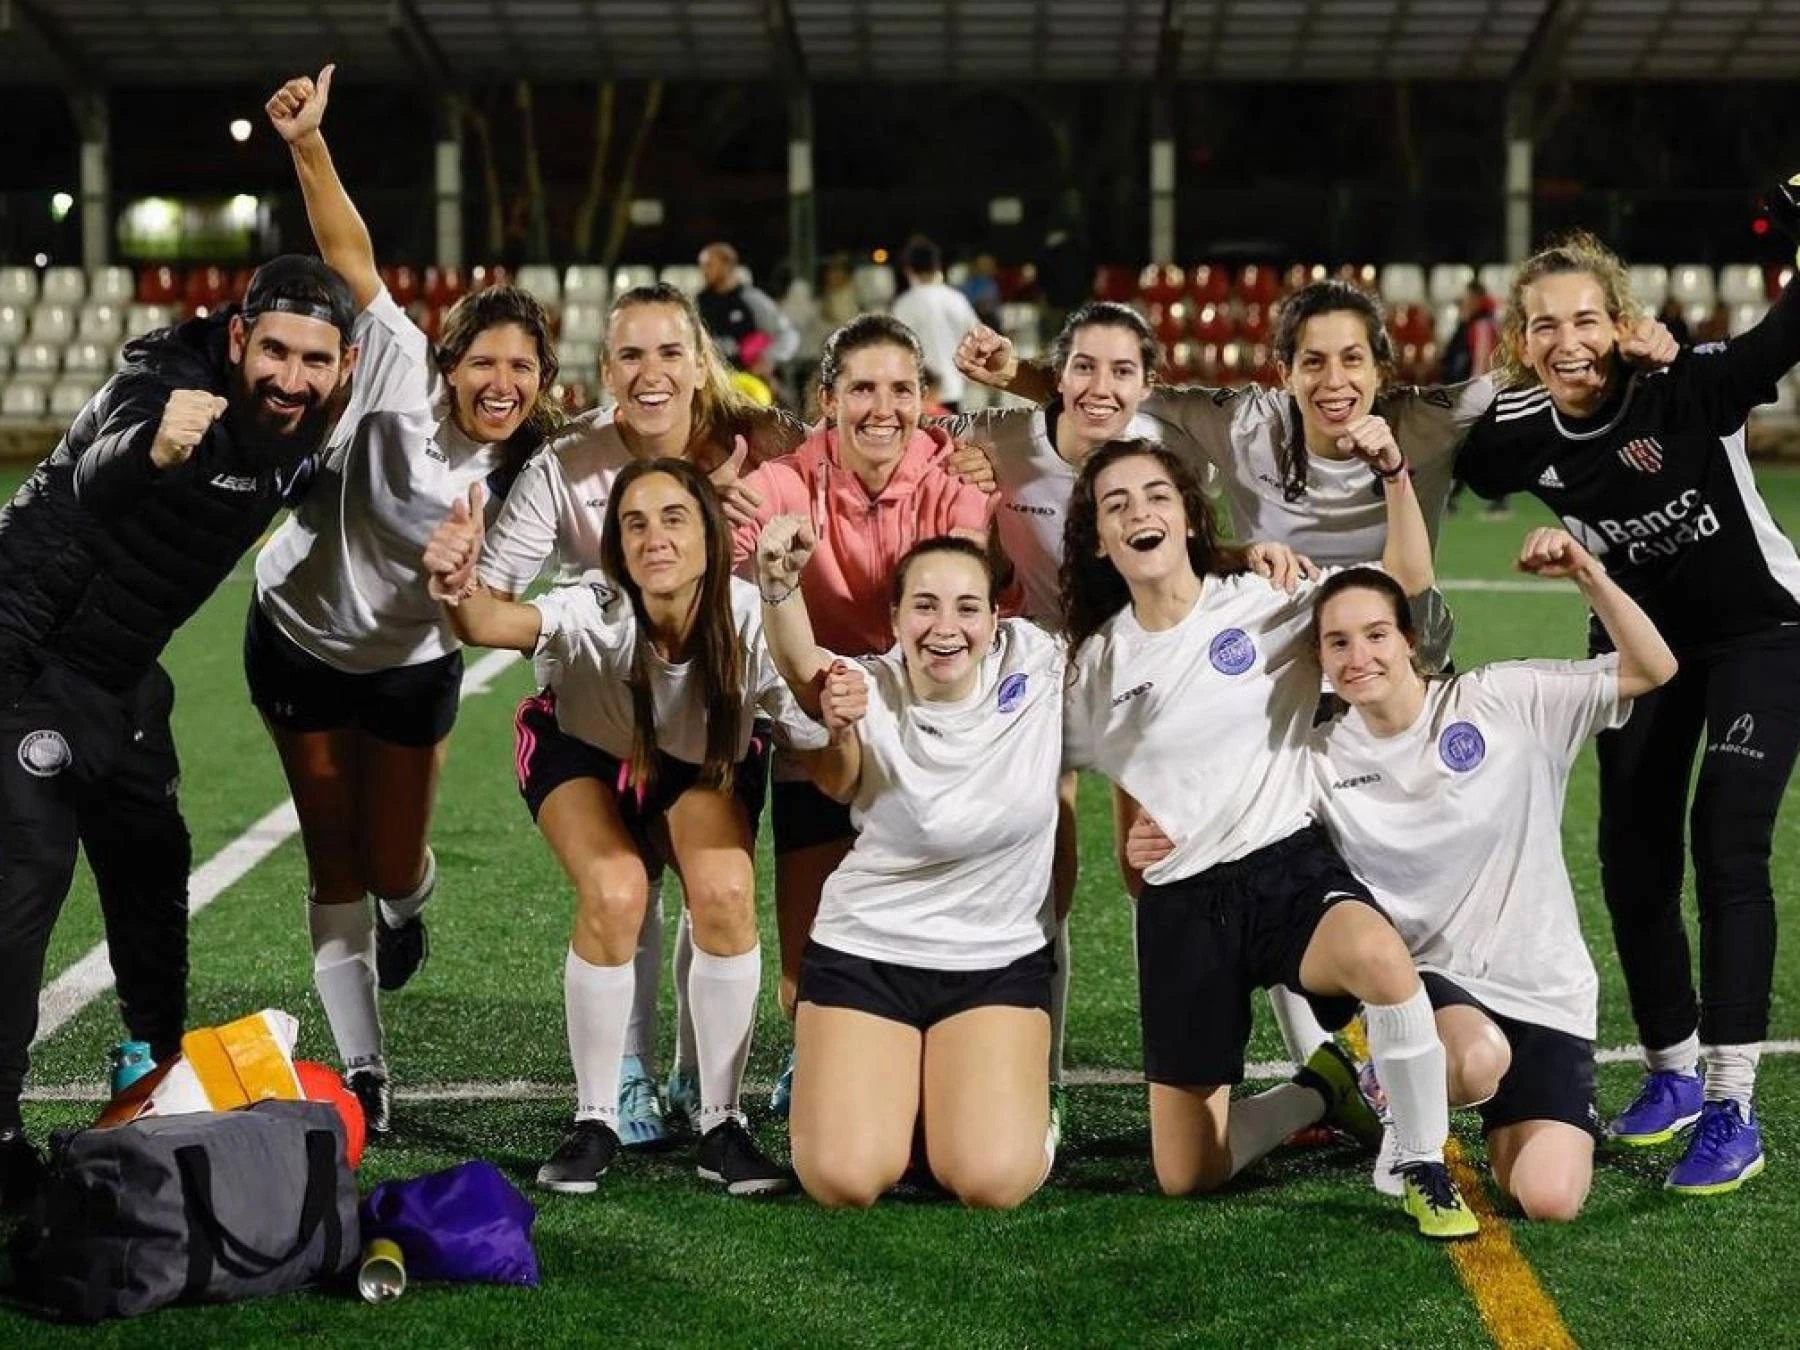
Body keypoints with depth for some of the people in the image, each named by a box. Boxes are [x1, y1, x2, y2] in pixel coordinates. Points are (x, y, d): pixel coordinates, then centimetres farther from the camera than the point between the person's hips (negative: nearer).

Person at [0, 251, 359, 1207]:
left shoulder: (308, 435, -6)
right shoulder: (166, 389, -29)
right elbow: (96, 478, -50)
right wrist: (149, 450, -73)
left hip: (118, 673, 8)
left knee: (150, 862, 17)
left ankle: (160, 1081, 36)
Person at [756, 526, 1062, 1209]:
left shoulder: (1036, 667, -7)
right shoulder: (870, 694, -15)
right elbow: (803, 666, -36)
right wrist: (779, 582, -58)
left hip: (1002, 962, 1)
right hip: (865, 954, -1)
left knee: (993, 1182, -18)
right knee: (844, 1180, -15)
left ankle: (1008, 1101, 19)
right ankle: (892, 1095, 21)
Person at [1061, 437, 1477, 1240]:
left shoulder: (1263, 604, -1)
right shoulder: (1093, 663, 6)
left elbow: (1407, 579, -10)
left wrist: (1393, 476, -22)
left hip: (1289, 869, -3)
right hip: (1179, 905, 3)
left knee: (1376, 953, -41)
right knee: (1183, 1179, 0)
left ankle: (1425, 1171, -17)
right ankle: (1320, 1092, 31)